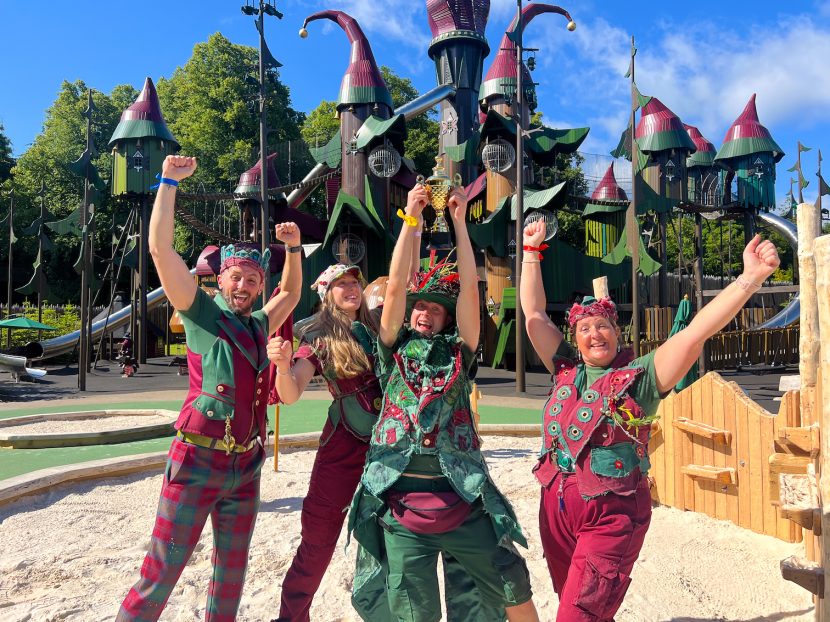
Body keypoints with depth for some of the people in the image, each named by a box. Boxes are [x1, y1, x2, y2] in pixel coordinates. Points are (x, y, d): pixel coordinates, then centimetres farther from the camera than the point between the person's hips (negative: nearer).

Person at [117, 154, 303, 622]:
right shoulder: (200, 312, -2)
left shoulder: (259, 326, 12)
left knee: (232, 570, 14)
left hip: (246, 464, 5)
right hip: (198, 460, -5)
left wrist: (293, 249, 18)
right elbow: (161, 247, -9)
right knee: (163, 568, 0)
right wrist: (169, 182, -9)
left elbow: (291, 293, 30)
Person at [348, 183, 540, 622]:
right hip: (402, 507, 0)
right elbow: (394, 286, -1)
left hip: (464, 503, 1)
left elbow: (470, 288, 0)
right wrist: (411, 217, -1)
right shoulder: (394, 351, 9)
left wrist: (459, 220, 1)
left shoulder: (458, 353, 8)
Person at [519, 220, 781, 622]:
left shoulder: (640, 376, -3)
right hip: (556, 508, 5)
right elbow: (533, 313, 10)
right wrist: (532, 251, 12)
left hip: (612, 516, -5)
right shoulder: (566, 370, 7)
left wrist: (750, 278, -20)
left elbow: (696, 332, -12)